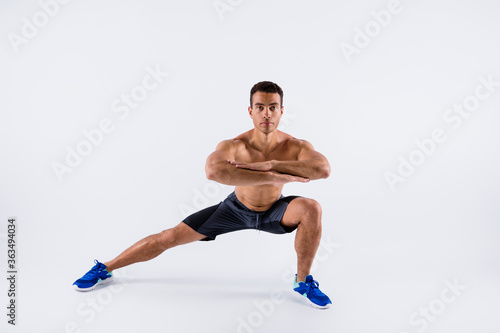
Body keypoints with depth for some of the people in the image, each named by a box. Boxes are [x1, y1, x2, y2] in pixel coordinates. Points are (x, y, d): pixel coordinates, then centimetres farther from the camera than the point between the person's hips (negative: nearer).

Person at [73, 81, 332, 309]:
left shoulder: (296, 146, -28)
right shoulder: (234, 146, -33)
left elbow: (323, 169, -49)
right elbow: (213, 170, -56)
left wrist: (271, 164, -49)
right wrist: (274, 177, -57)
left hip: (272, 211, 1)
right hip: (236, 209, 0)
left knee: (311, 208, -28)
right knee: (170, 237, -3)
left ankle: (303, 282, -5)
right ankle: (105, 269, 18)